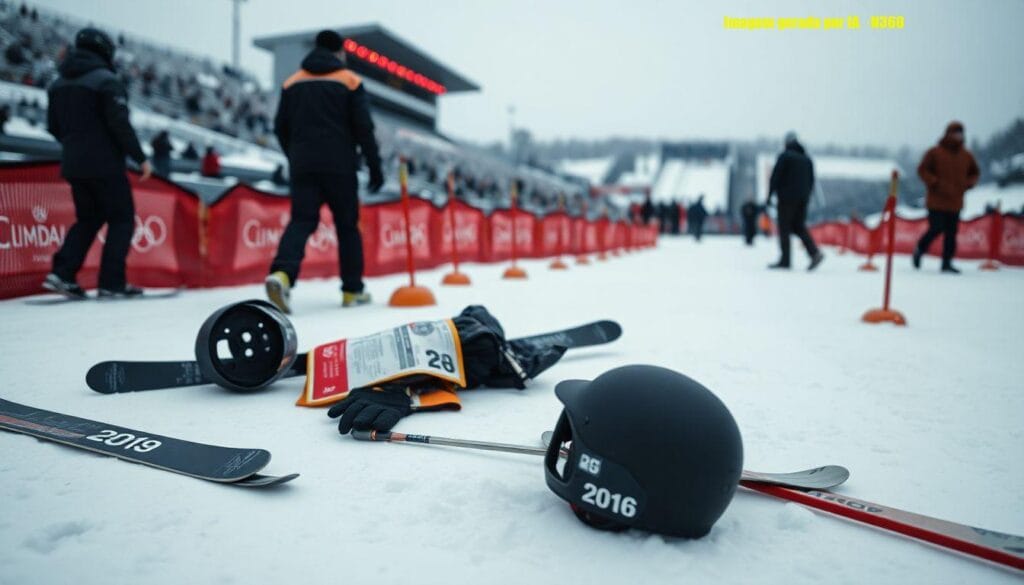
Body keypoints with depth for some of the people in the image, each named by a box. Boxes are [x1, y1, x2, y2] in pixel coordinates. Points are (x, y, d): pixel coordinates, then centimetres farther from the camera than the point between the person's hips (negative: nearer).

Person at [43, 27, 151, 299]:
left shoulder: (60, 84, 13)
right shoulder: (106, 80, -10)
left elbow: (53, 126, 17)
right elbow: (120, 124, -17)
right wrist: (141, 158, -12)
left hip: (73, 166, 7)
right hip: (105, 165, -7)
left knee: (88, 219, 18)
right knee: (122, 219, 1)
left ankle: (62, 273, 6)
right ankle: (111, 282, -4)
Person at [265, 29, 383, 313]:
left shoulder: (292, 82, 13)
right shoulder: (349, 81, 3)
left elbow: (280, 127, 13)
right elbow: (364, 127, -5)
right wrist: (375, 167, -1)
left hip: (302, 166, 3)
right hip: (339, 166, -3)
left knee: (301, 221, -1)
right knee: (347, 225, 7)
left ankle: (282, 273, -27)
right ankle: (353, 290, 11)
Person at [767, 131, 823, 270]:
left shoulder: (785, 156, -6)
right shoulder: (807, 158, 15)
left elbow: (775, 177, -12)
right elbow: (811, 180, 16)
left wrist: (769, 195, -8)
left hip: (787, 198, -6)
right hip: (802, 199, 6)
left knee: (784, 228, -2)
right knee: (799, 226, 12)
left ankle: (785, 261, -3)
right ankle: (815, 252, -6)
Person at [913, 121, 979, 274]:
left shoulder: (966, 155, 11)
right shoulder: (934, 152, -3)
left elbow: (975, 173, 22)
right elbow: (922, 170, -5)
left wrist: (968, 183, 1)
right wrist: (936, 183, -15)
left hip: (955, 202, 4)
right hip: (936, 200, -4)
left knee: (951, 233, 2)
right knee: (936, 229, -10)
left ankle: (947, 263, 8)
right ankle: (920, 250, 17)